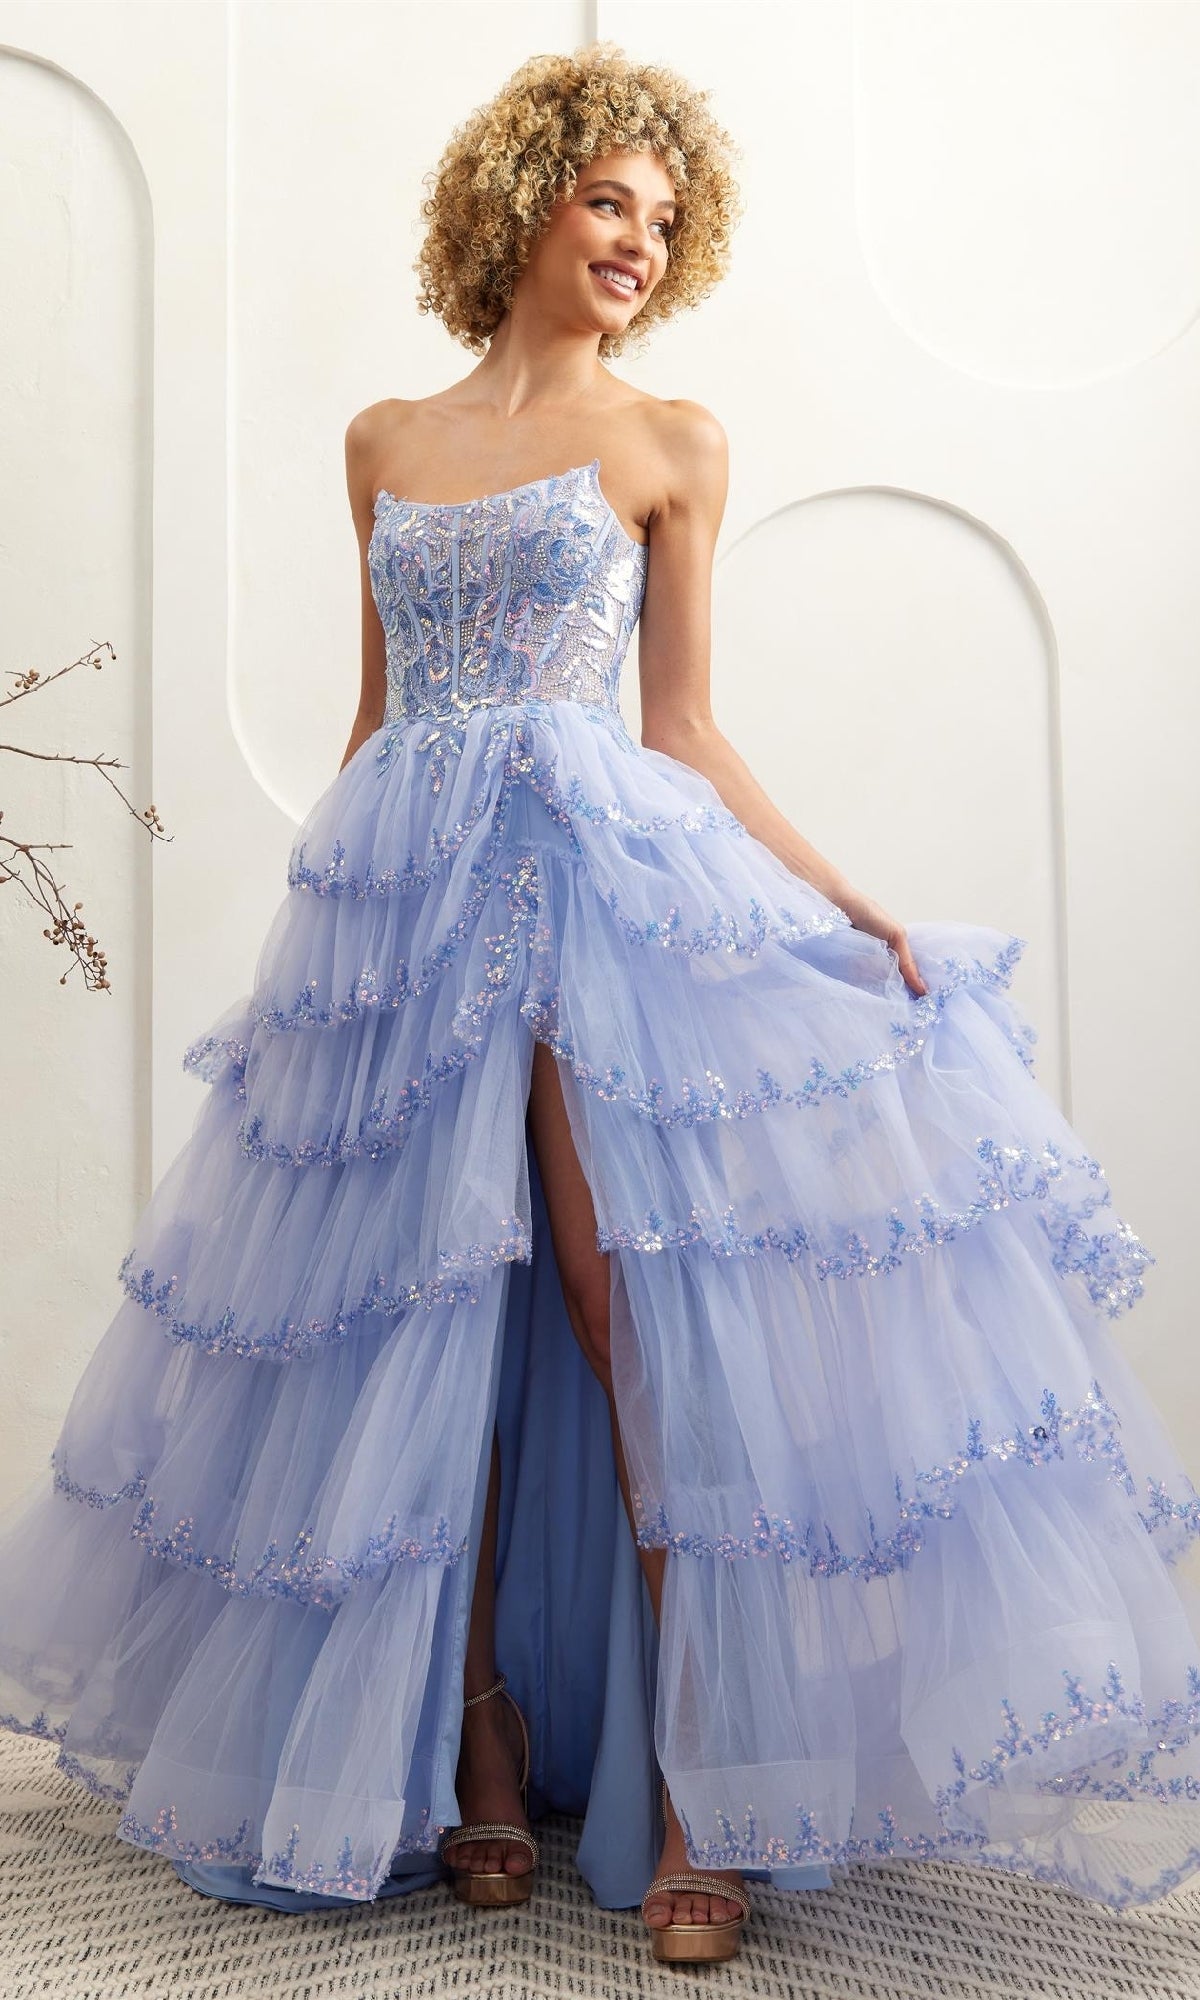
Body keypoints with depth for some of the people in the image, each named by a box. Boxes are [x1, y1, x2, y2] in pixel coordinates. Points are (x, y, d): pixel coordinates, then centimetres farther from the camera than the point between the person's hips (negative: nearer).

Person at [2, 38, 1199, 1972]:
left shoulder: (674, 442, 9)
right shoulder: (383, 441, 17)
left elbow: (684, 730, 4)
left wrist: (851, 906, -5)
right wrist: (321, 919, 17)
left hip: (608, 890, -3)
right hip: (404, 903, 4)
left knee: (641, 1322, -9)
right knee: (425, 1326, 3)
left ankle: (700, 1784, 0)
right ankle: (477, 1746, 17)